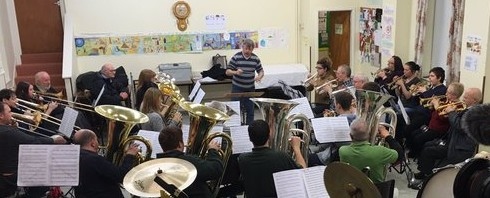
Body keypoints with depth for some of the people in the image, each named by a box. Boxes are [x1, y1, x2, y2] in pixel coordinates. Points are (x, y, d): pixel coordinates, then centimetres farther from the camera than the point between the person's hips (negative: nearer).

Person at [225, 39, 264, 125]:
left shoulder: (255, 58, 1)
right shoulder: (236, 57, -7)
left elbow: (261, 71, 8)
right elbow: (227, 71, -8)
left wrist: (259, 76, -15)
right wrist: (235, 72, -28)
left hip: (250, 88, 3)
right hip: (237, 88, -2)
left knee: (250, 110, 8)